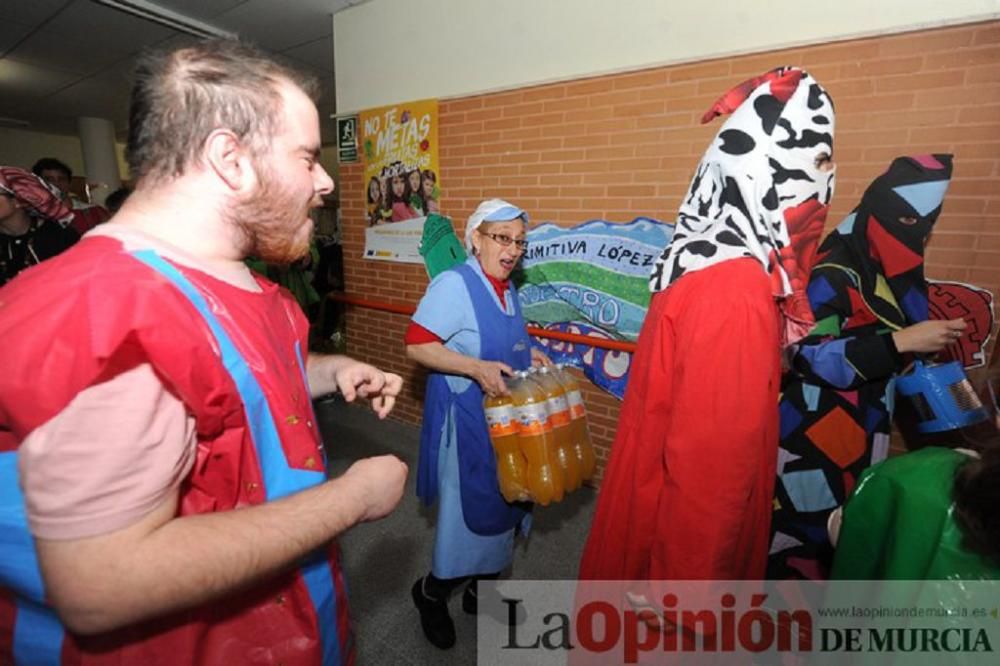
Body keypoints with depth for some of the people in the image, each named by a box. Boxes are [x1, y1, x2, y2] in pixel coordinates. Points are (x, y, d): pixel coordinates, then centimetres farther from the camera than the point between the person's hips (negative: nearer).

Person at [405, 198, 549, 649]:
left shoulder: (507, 289, 9)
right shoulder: (454, 284, -17)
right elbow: (416, 345, -22)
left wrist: (527, 355, 4)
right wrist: (476, 368, -30)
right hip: (466, 418, -8)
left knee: (502, 503, 18)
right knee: (468, 510, 3)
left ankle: (483, 586, 42)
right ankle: (431, 591, 32)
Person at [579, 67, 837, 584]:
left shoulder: (715, 260, 1)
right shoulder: (734, 288, -28)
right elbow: (708, 462, -25)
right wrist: (692, 582, -16)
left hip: (667, 487, 8)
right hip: (691, 521, -8)